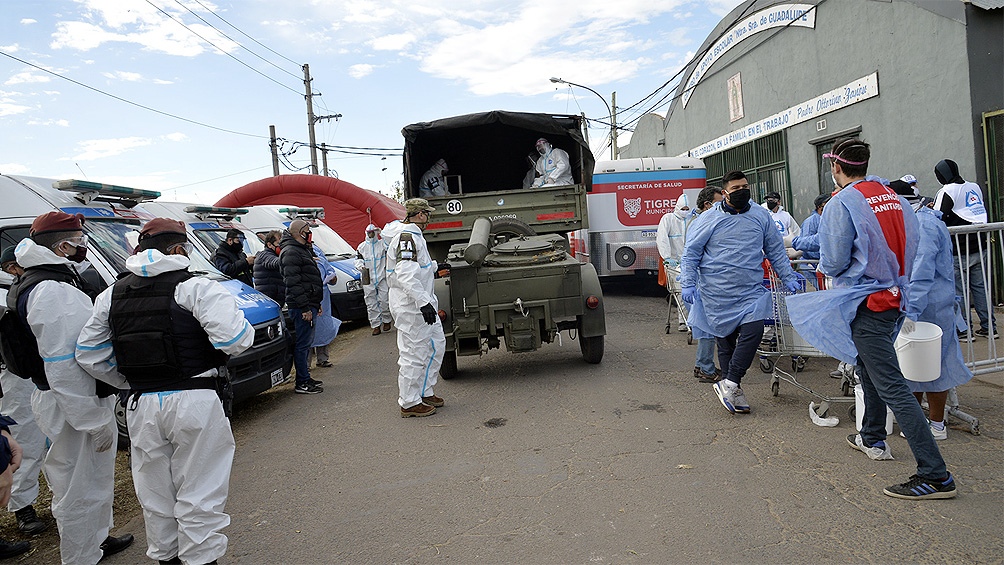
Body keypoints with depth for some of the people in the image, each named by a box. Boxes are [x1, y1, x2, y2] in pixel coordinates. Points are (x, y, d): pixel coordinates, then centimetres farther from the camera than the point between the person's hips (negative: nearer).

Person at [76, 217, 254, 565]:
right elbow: (234, 338, -21)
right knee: (199, 497, 5)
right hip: (194, 403, -6)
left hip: (141, 406, 6)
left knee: (156, 496, 21)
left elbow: (88, 354, 10)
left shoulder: (112, 295, 11)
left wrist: (130, 381, 18)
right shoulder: (195, 288, -10)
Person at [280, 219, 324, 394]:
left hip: (309, 305, 11)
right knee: (302, 343, -6)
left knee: (305, 342, 15)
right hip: (301, 306, -11)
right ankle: (302, 383, -1)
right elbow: (293, 283, -20)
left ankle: (305, 379, 23)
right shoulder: (290, 252, -13)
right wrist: (305, 308, -23)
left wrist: (315, 304, 24)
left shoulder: (303, 250, 21)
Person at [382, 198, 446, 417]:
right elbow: (406, 274, -28)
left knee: (436, 345, 16)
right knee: (413, 354, -3)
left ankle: (425, 393, 26)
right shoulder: (407, 236, -18)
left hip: (423, 304, 11)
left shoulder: (413, 235, 16)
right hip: (412, 307, -11)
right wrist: (423, 302, -32)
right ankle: (409, 403, 9)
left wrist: (435, 266, 43)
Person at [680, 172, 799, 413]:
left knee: (753, 331, -16)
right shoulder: (709, 219, 0)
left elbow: (776, 250, 19)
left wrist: (787, 278, 14)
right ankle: (733, 388, 15)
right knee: (726, 340, 4)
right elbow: (690, 253, 1)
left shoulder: (761, 216, 10)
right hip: (717, 294, -2)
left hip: (751, 291, 2)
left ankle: (729, 384, -7)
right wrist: (688, 284, -8)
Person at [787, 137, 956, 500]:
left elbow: (834, 262, -15)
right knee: (870, 369, 25)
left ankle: (935, 476, -7)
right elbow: (909, 247, 14)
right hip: (894, 296, 9)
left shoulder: (842, 204, -15)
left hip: (865, 303, -9)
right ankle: (873, 439, 41)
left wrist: (823, 266, 7)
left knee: (891, 387, -7)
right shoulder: (895, 198, 8)